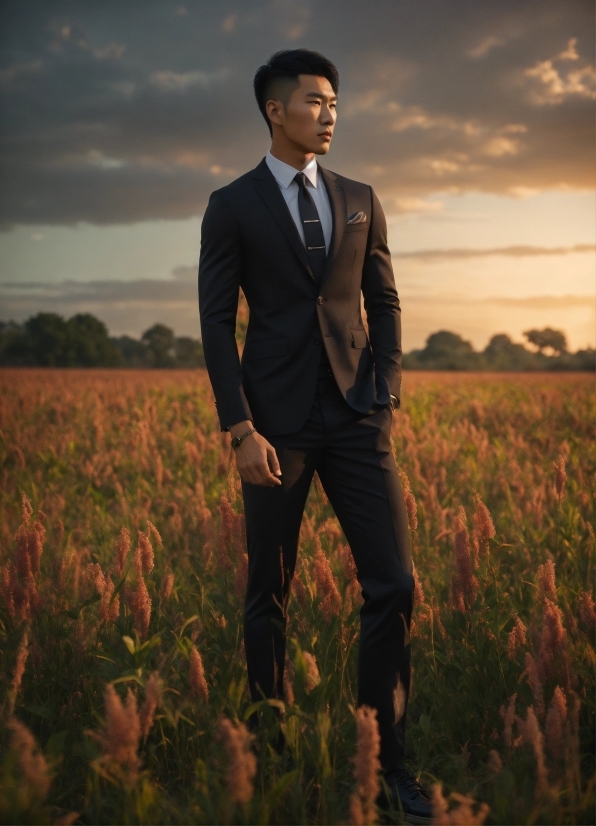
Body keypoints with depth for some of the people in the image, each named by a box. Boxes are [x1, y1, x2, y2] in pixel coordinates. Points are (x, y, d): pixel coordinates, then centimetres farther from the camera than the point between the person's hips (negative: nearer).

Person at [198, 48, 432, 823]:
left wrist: (387, 396, -3)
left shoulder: (360, 199, 12)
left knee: (394, 584, -5)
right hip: (277, 419, -2)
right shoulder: (231, 205, 1)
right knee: (269, 591, 6)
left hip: (356, 417, 3)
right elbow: (217, 323, -3)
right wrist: (241, 431, -11)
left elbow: (384, 303, 11)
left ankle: (384, 754, 9)